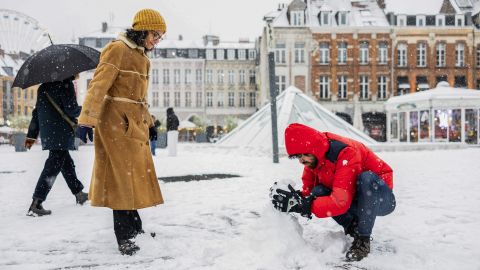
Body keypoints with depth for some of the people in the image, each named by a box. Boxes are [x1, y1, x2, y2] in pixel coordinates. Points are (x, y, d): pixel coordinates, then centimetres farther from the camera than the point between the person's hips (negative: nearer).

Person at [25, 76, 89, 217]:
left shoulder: (43, 86, 13)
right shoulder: (66, 83, -9)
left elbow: (36, 111, 16)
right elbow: (71, 109, -15)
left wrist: (31, 135, 19)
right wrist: (80, 110, 8)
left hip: (48, 135, 8)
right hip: (61, 133, -8)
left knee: (67, 163, 20)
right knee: (53, 166, -7)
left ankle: (79, 194, 34)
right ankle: (35, 205, -11)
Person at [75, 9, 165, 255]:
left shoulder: (142, 56, 16)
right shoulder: (117, 49, -10)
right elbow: (98, 86, -18)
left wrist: (148, 122, 22)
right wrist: (87, 120, -24)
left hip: (134, 124, 9)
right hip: (117, 123, -9)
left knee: (134, 177, 14)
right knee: (123, 179, -5)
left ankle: (134, 230, 27)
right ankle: (125, 240, 3)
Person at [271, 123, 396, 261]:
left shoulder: (345, 153, -32)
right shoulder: (314, 157, -9)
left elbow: (340, 202, -38)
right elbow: (308, 189, -6)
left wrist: (304, 205, -43)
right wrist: (297, 198, -28)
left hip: (381, 199, -6)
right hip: (356, 201, 6)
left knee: (367, 178, -38)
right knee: (318, 192, -18)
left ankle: (363, 239, -21)